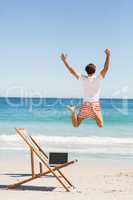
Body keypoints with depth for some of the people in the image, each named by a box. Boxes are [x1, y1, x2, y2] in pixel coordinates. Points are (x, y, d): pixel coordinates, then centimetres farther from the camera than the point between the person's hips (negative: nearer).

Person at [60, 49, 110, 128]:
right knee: (101, 125, -8)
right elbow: (106, 68, -8)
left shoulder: (83, 79, -3)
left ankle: (73, 111, -19)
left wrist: (64, 60, 6)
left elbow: (72, 70, 0)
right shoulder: (99, 78, -8)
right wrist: (108, 55, -11)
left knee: (76, 125, 6)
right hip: (95, 104, -2)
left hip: (85, 105, 2)